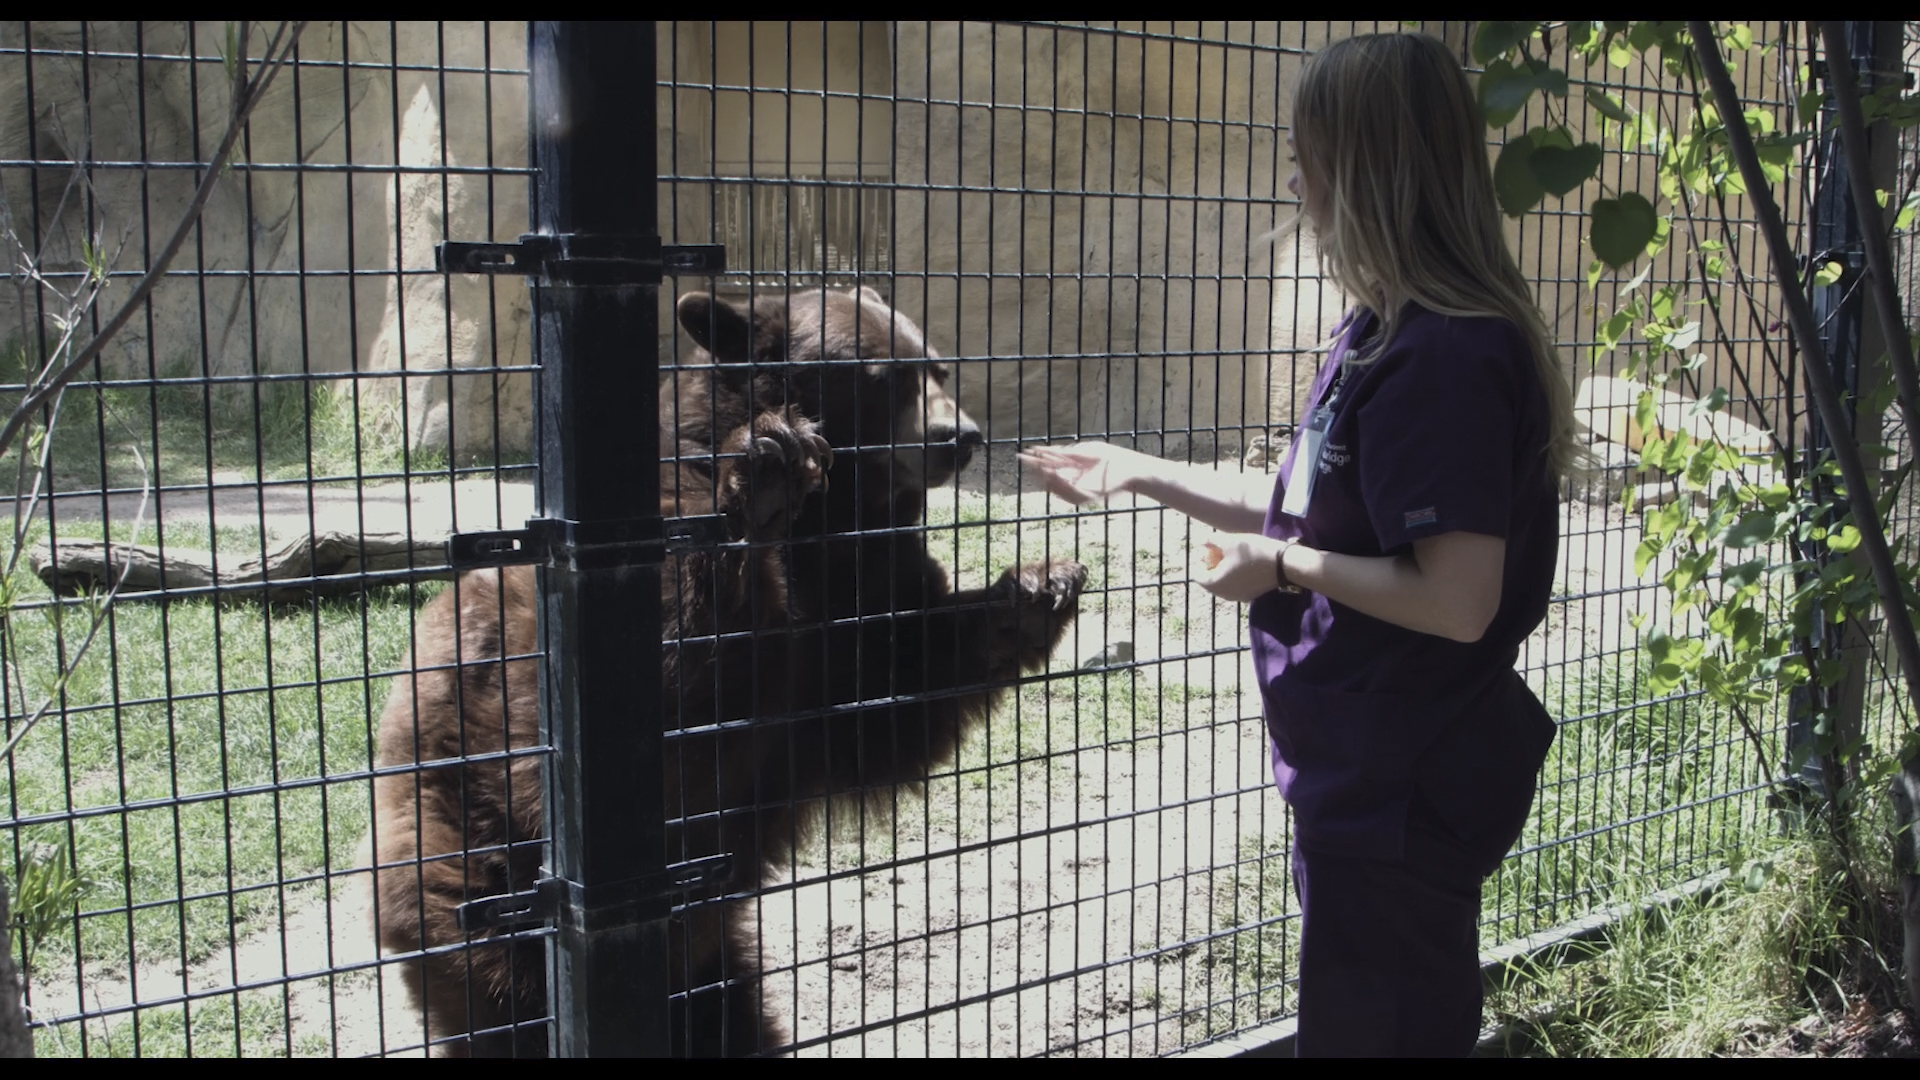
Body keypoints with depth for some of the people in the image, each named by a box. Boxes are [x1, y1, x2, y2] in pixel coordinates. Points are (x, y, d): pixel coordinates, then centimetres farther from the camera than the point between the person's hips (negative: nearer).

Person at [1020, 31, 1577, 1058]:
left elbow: (1458, 600, -29)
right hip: (1367, 773, 10)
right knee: (1380, 1017, 25)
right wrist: (1143, 473, 15)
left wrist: (1280, 567, -18)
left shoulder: (1445, 358, -25)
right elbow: (1314, 510, 15)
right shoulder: (1383, 335, 6)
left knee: (1373, 1024, 9)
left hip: (1405, 794, -10)